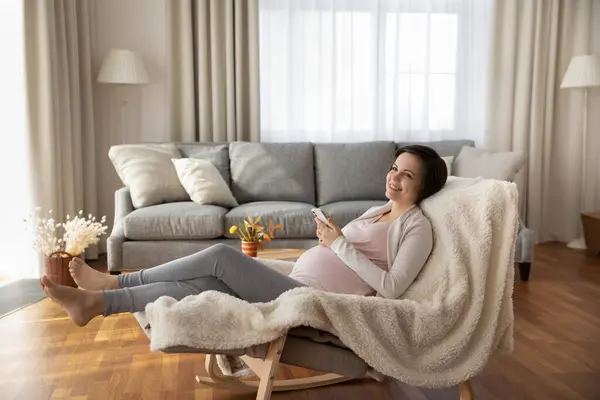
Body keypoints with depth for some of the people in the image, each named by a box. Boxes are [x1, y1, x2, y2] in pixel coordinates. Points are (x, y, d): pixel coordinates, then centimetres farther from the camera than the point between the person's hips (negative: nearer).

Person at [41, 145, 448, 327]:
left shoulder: (418, 226, -3)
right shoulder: (377, 211, 23)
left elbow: (392, 288, -16)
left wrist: (340, 244, -14)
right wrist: (328, 238, 6)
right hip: (298, 288, 8)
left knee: (222, 256, -18)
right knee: (200, 284, -7)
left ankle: (114, 282, -7)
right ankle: (97, 303, -2)